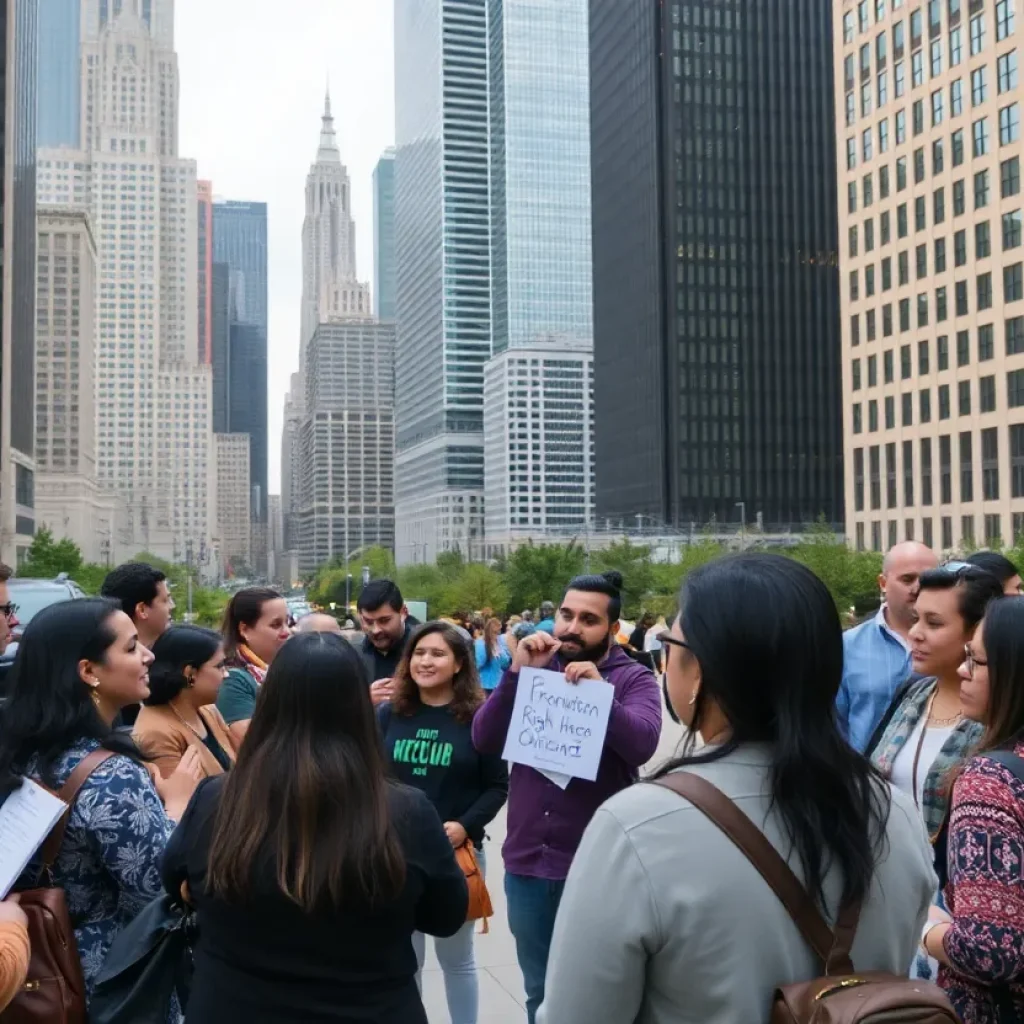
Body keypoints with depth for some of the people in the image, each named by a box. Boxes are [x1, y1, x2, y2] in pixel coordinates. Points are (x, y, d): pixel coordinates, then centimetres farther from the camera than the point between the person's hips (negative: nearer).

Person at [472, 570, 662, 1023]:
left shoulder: (633, 678, -4)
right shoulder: (534, 668, 4)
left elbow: (642, 744, -21)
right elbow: (483, 740, -6)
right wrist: (516, 673, -16)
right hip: (526, 862, 3)